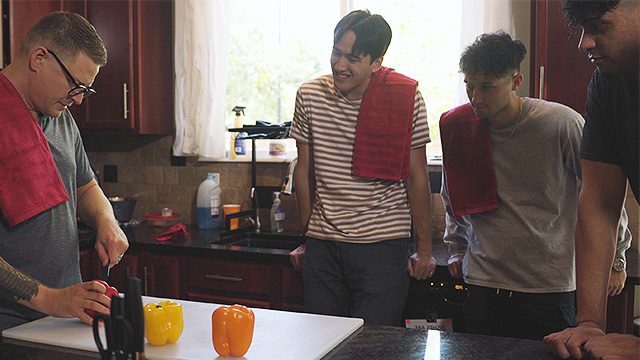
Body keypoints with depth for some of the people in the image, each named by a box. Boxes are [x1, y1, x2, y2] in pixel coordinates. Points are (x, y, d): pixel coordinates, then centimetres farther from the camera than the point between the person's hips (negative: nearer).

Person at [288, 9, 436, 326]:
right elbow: (304, 170, 9)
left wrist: (424, 249, 2)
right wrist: (306, 237, 13)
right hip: (322, 246, 3)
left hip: (383, 244, -3)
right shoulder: (309, 95, 1)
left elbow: (417, 176, -2)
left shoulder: (406, 98, -8)